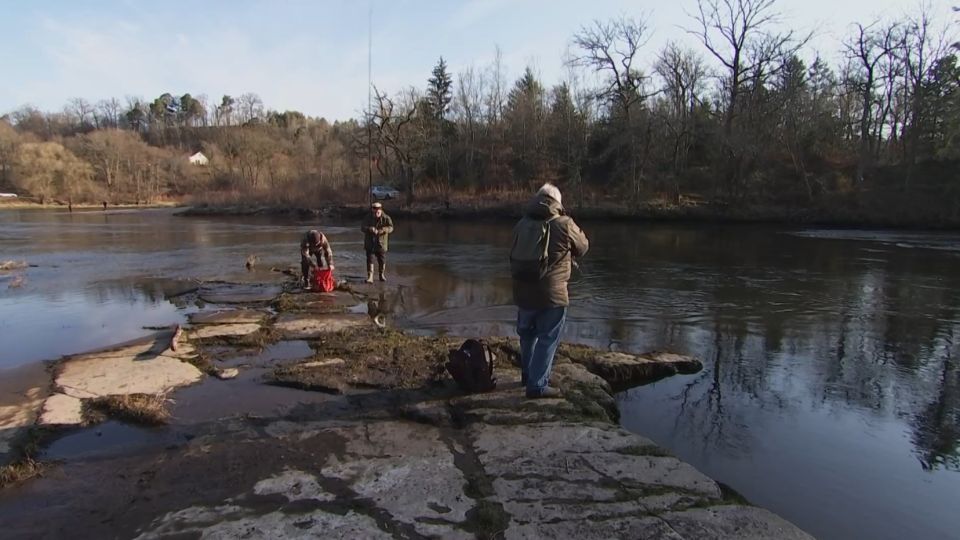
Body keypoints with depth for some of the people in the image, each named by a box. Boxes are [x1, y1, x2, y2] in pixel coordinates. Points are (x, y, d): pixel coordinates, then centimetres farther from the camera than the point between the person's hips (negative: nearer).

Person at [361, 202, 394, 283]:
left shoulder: (386, 218, -4)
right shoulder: (368, 218, -2)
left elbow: (390, 227, -14)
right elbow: (362, 227, -10)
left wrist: (383, 230, -34)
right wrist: (370, 229, -31)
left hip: (381, 243, 0)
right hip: (370, 244, 0)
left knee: (382, 260, 10)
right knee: (370, 259, -7)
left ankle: (381, 275, 31)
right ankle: (370, 277, -5)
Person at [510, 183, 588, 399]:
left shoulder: (522, 224, 5)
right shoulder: (564, 224, -10)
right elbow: (583, 248, 5)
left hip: (523, 291, 6)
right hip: (551, 294, -5)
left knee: (527, 335, 22)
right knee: (548, 339, 5)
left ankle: (528, 375, 38)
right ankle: (538, 385, 7)